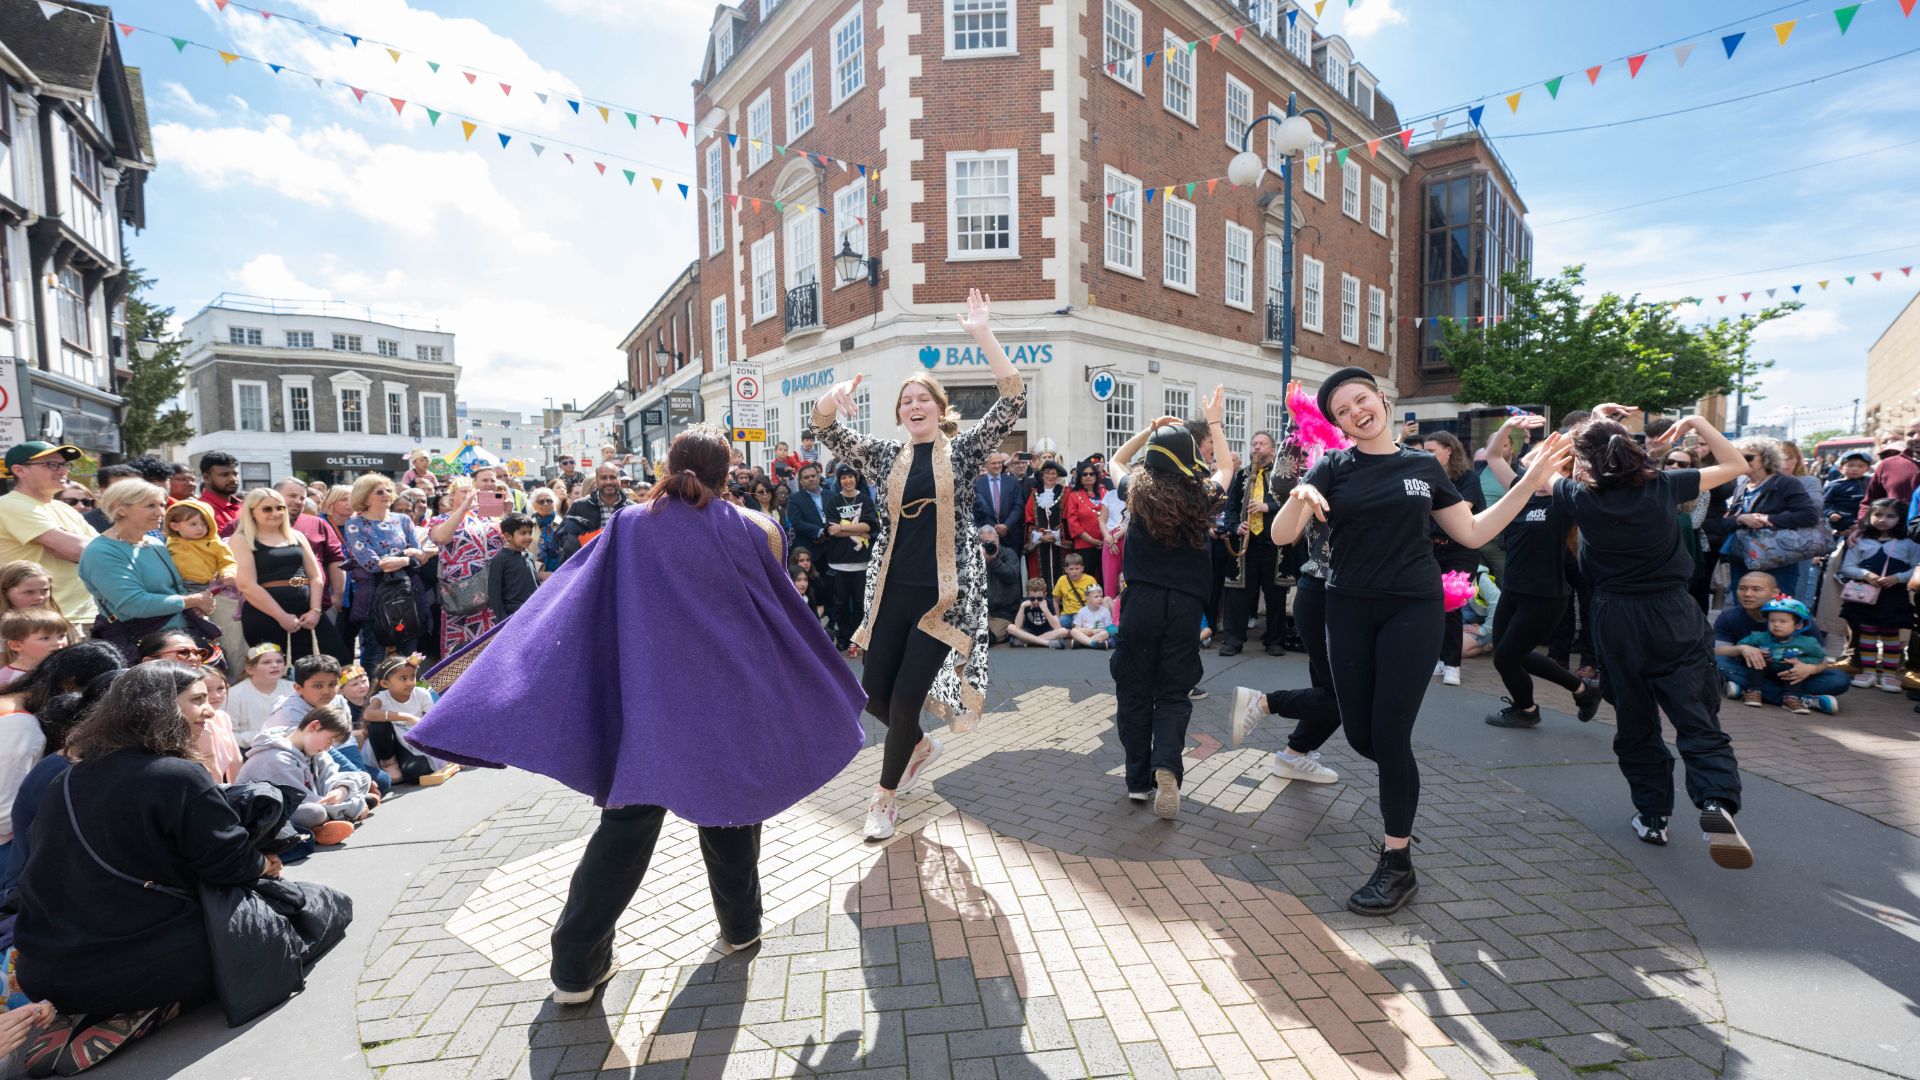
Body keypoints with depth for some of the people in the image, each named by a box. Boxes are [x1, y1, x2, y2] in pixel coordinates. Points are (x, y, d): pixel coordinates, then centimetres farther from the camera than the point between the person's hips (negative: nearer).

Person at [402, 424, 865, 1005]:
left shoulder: (631, 525, -1)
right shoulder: (753, 530, -4)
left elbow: (568, 601, -1)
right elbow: (784, 612, 4)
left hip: (651, 701, 1)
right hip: (730, 698, 0)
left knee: (628, 823, 10)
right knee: (729, 808, 18)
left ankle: (577, 965, 15)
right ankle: (741, 925, 33)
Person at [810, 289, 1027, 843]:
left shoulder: (963, 450, 1)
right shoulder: (887, 455, 9)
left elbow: (1013, 400, -10)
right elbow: (826, 431, 1)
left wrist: (982, 334, -16)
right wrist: (833, 398, -21)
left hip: (944, 594, -4)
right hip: (891, 591, 4)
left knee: (906, 698, -2)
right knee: (873, 693, 8)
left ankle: (887, 796, 22)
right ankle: (920, 746, 41)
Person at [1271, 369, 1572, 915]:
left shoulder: (1424, 465, 4)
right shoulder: (1333, 467, -1)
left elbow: (1473, 533, 9)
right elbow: (1282, 536, -11)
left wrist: (1533, 479, 3)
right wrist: (1300, 497, -31)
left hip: (1412, 610, -1)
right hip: (1350, 611, 1)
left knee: (1389, 734, -5)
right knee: (1360, 735, 5)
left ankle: (1397, 866, 11)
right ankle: (1401, 784, 41)